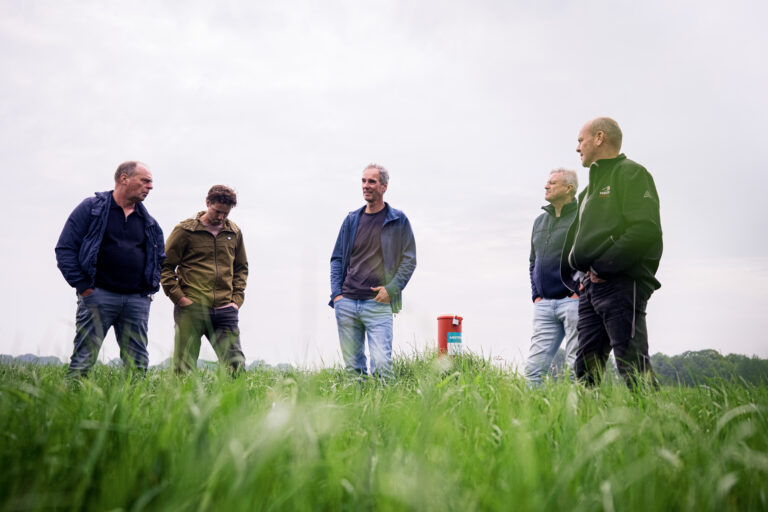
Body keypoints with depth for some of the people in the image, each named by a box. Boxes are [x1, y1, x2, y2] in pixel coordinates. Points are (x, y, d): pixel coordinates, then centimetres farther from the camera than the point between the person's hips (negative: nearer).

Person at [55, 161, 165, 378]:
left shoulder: (149, 222, 17)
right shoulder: (91, 208, 2)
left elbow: (159, 257, 27)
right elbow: (65, 248, -1)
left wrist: (151, 287, 13)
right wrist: (81, 285, -7)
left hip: (137, 301, 5)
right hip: (98, 295, -4)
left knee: (138, 364, 4)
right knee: (83, 361, -6)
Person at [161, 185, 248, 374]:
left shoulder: (234, 233, 12)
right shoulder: (185, 230, 0)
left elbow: (241, 268, 24)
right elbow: (165, 266, 3)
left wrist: (237, 298, 11)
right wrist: (178, 297, -6)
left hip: (225, 311, 3)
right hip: (191, 310, -3)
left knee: (236, 365, -2)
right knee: (184, 370, 0)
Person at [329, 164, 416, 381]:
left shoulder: (398, 220, 3)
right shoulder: (352, 220, 12)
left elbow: (409, 260, 4)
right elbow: (337, 259, 16)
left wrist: (391, 289, -9)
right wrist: (336, 293, 4)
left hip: (378, 304, -3)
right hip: (346, 303, 4)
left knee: (382, 363, -12)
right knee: (352, 366, 8)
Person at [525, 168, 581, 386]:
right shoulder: (540, 221, 18)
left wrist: (581, 291, -11)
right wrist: (535, 294, 15)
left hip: (573, 301, -6)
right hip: (544, 304, 6)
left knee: (578, 367, -3)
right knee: (533, 366, 2)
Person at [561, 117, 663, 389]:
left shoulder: (631, 173, -2)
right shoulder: (590, 187, 26)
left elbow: (646, 229, -16)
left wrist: (603, 267, -16)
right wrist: (584, 275, 13)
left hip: (621, 283, -9)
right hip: (590, 286, 9)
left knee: (633, 366, -13)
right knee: (586, 367, 7)